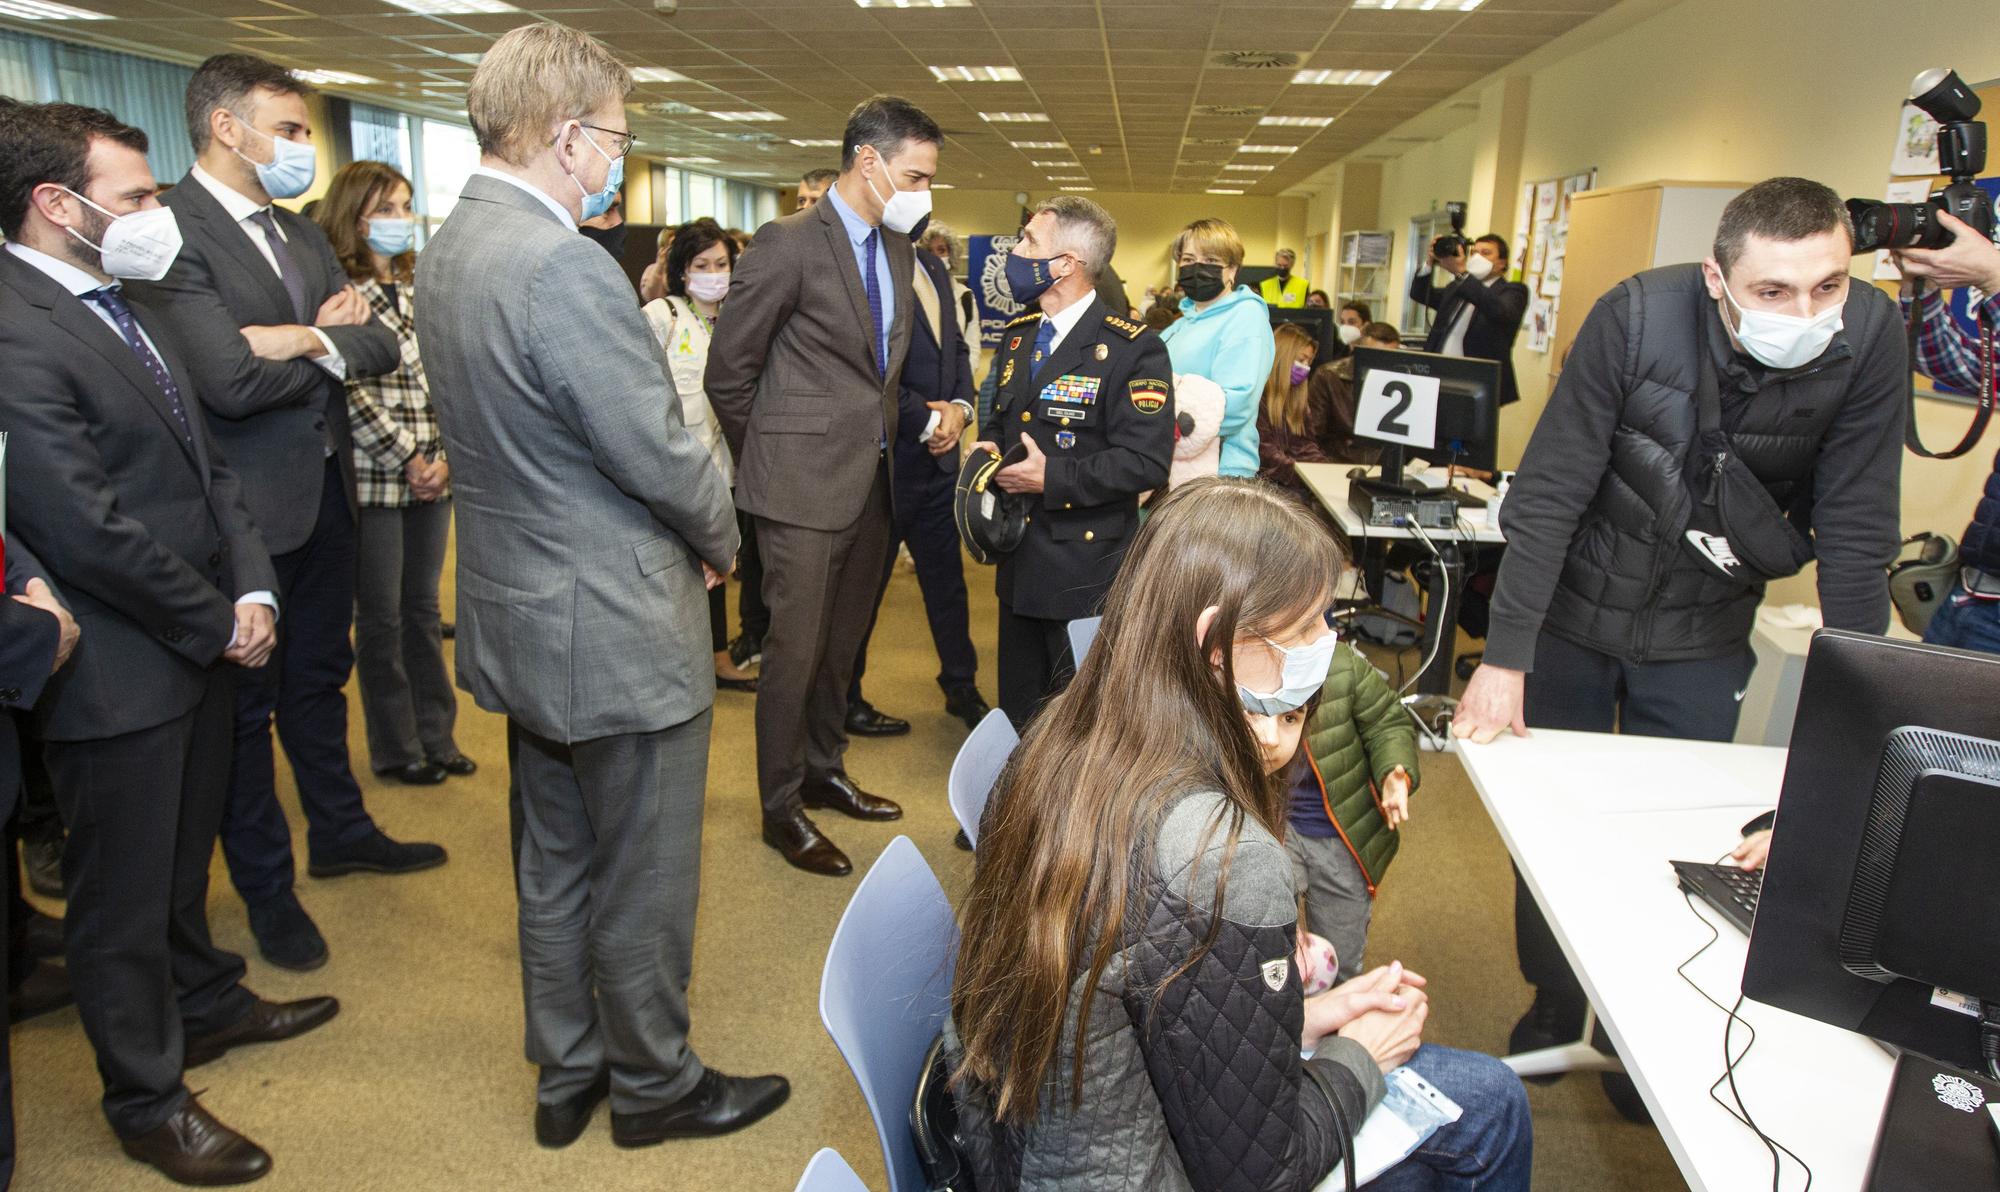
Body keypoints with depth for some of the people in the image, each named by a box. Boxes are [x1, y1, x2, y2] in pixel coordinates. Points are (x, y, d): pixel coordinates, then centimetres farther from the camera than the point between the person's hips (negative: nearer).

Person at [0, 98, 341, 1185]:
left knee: (183, 854, 26)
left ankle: (203, 1002, 46)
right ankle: (147, 1100, 27)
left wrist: (253, 589, -2)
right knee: (122, 893, 10)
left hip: (203, 644, 9)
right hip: (120, 672, -8)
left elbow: (208, 464, 11)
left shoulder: (131, 310, 9)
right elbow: (88, 529, -24)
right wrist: (219, 624, -14)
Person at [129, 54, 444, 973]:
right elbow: (230, 380, -26)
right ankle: (266, 887, 24)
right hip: (247, 510, -7)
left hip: (326, 492, 7)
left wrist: (308, 338, -17)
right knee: (248, 700, 9)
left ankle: (340, 830, 39)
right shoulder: (171, 232, -16)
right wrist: (330, 348, -10)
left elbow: (382, 346, 2)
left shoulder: (302, 234, 10)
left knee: (318, 678, 21)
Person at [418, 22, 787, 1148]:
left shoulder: (452, 245, 6)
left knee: (554, 865, 21)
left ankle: (566, 1075, 39)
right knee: (643, 881, 9)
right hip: (615, 631, -10)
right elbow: (662, 453, -23)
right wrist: (720, 536, -2)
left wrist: (689, 528, 10)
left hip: (521, 619, 10)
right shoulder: (564, 266, -25)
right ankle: (656, 1085, 29)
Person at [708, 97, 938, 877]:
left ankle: (824, 773, 35)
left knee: (842, 643, 18)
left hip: (873, 478, 7)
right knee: (795, 649, 1)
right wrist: (769, 463, -1)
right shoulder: (788, 244, -13)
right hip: (805, 486, -7)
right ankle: (782, 809, 16)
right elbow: (728, 372, -8)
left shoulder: (898, 249, 11)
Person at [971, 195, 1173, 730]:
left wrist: (1051, 479, -23)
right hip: (1019, 565, 8)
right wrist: (989, 446, 0)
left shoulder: (1133, 349, -15)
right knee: (1017, 715, 19)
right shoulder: (1017, 336, 11)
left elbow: (1145, 461, -20)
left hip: (1087, 579, -7)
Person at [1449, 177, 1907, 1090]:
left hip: (1701, 637, 1)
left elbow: (1856, 536, -12)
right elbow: (1547, 494, -21)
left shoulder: (1869, 338, -18)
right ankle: (1554, 1005, 36)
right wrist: (1504, 659, -23)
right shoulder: (1638, 318, -24)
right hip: (1576, 612, -1)